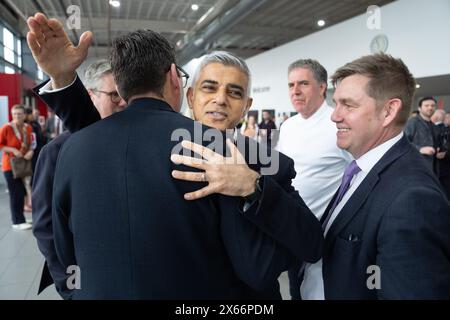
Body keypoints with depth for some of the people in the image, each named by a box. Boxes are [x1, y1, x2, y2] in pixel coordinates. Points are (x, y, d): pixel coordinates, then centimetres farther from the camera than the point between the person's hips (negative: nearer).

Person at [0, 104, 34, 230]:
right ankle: (17, 222, 8)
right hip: (11, 165, -5)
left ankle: (19, 217, 28)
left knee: (23, 192, 11)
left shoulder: (28, 127, 1)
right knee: (16, 194, -3)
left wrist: (31, 151, -7)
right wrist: (13, 150, -19)